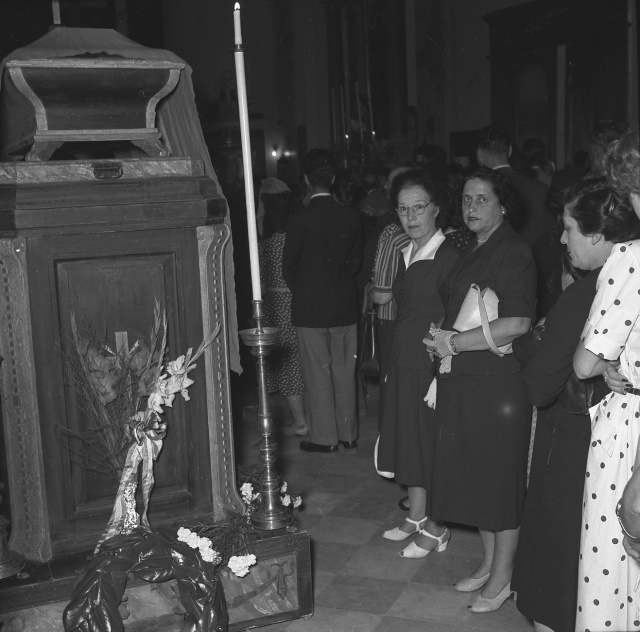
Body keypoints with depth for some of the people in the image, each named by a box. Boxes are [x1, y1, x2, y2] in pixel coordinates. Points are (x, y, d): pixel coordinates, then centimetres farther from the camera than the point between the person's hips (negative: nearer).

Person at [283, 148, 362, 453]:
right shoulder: (351, 217, -2)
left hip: (310, 308, -4)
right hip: (344, 306, 4)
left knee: (317, 374, 5)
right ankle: (348, 433, 22)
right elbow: (355, 260, 5)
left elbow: (289, 267, -5)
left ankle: (324, 437, 11)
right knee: (344, 371, 13)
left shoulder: (299, 220, -13)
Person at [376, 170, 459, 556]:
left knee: (432, 447, 3)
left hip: (432, 366, -8)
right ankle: (416, 518, 32)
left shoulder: (449, 256, -15)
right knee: (408, 442, 16)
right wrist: (391, 365, 13)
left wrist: (442, 374, -20)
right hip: (404, 364, 8)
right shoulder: (407, 254, 10)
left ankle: (436, 530, 18)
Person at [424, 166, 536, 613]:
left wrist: (456, 342, -15)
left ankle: (503, 577, 16)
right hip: (463, 380, 8)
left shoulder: (514, 252, -10)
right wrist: (444, 338, 4)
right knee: (473, 473, 13)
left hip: (500, 380, -8)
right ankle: (489, 562, 29)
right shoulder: (470, 253, 15)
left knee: (501, 477, 2)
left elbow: (518, 323, -20)